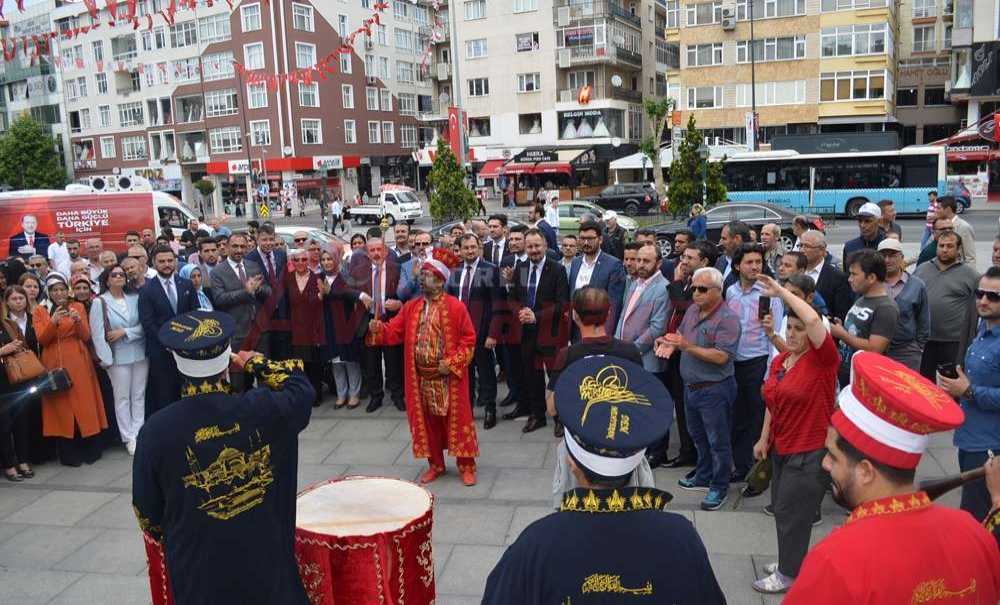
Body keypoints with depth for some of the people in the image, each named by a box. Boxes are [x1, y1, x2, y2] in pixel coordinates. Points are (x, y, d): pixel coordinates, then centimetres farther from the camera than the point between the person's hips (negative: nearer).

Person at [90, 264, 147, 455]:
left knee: (139, 395, 7)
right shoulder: (99, 302, -4)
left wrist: (124, 332, -13)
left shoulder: (135, 298, 2)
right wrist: (106, 359, -12)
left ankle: (138, 433, 14)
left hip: (140, 353, 2)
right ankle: (128, 437, 12)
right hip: (118, 357, -2)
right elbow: (97, 333, -7)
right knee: (122, 397, 5)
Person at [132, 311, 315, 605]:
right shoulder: (264, 408, -17)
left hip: (199, 572, 1)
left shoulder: (156, 430, -15)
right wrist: (255, 363, 14)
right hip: (267, 559, 0)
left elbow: (146, 509, -3)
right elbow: (300, 388, 5)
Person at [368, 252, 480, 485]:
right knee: (427, 420, 12)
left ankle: (467, 466, 16)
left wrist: (453, 363, -15)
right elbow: (394, 330, 3)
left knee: (457, 419, 3)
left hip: (448, 377, -4)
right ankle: (435, 464, 28)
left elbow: (469, 339, -7)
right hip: (421, 377, 5)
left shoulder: (456, 307, -8)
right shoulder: (411, 307, 6)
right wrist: (378, 328, -18)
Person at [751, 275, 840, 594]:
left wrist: (781, 291, -28)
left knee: (791, 514, 3)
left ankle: (789, 574, 21)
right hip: (782, 448, 7)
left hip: (811, 453, -7)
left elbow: (814, 319, -35)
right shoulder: (779, 360, 4)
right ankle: (790, 560, 39)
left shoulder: (822, 360, -18)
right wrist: (764, 438, 12)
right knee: (781, 509, 19)